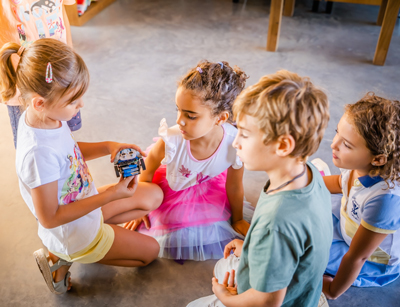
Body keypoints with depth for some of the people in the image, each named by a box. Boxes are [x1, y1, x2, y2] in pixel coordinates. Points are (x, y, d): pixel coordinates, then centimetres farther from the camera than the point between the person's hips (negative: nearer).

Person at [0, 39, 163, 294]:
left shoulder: (47, 116, -14)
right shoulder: (39, 153, -40)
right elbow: (50, 218, -30)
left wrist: (108, 147, -12)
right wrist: (109, 195, -29)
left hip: (85, 202, 7)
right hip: (74, 233, -7)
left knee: (154, 195, 16)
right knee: (150, 250, 12)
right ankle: (65, 258, 10)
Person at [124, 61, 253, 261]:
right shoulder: (171, 141, -40)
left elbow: (234, 187, -15)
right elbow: (147, 173, -16)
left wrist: (237, 219, 3)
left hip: (209, 186, 1)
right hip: (171, 185, -1)